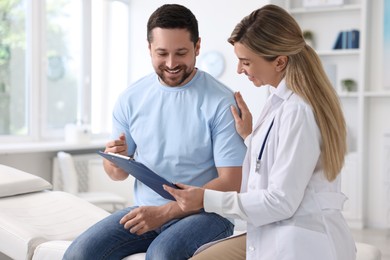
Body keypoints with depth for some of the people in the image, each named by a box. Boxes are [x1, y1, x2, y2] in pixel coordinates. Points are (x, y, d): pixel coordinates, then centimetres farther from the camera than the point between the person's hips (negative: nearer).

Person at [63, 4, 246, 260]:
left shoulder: (221, 102, -10)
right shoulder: (131, 99, 4)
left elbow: (230, 183, -12)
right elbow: (119, 174, 12)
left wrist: (164, 213, -19)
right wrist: (115, 162, -13)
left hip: (205, 212, -4)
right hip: (146, 210, 4)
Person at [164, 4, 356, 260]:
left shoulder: (297, 111, -21)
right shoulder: (281, 99, 6)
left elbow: (281, 201, -21)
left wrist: (207, 199, -15)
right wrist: (249, 136, 8)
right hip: (277, 235, 9)